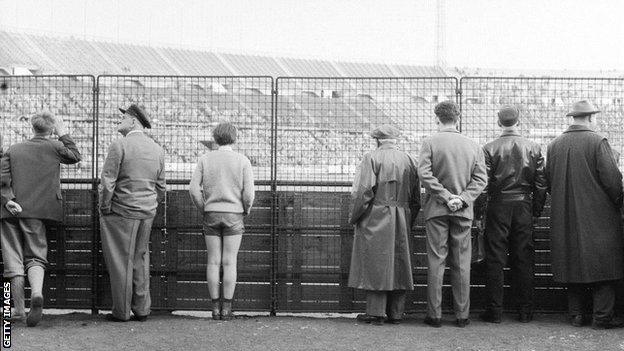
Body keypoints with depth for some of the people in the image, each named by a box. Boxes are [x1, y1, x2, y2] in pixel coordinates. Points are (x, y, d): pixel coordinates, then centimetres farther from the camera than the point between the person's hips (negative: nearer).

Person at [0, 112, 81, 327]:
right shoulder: (54, 148, 1)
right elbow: (76, 156, 16)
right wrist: (63, 134, 20)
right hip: (38, 211, -1)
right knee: (36, 257, 5)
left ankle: (18, 308, 8)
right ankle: (36, 293, -26)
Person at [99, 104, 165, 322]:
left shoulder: (120, 146, -12)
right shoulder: (157, 150, 8)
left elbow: (107, 182, -15)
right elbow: (161, 187, 13)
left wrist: (104, 208, -5)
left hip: (121, 212, -6)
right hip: (147, 213, 6)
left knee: (121, 261, 1)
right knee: (140, 258, 15)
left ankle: (121, 311, 6)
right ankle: (142, 309, 16)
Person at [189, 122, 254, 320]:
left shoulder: (205, 159, 0)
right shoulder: (243, 161, -4)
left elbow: (194, 189, -5)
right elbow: (248, 193, -10)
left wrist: (204, 209, 10)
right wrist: (246, 211, 9)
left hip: (211, 215, 2)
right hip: (233, 215, -1)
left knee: (213, 262, 5)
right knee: (229, 263, 1)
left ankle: (215, 309, 4)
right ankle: (226, 309, -1)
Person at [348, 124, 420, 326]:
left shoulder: (372, 158, -7)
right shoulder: (408, 160, 10)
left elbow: (362, 192, -13)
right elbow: (416, 197, 11)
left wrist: (355, 218, -4)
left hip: (376, 219, -5)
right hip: (402, 222, 5)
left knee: (375, 264, -1)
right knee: (398, 264, 9)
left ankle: (375, 313, -2)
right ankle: (396, 313, 12)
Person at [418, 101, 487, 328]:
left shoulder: (430, 143, -4)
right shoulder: (472, 146, 5)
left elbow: (424, 174, -13)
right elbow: (481, 179, -1)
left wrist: (446, 196, -11)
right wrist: (462, 198, -7)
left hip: (436, 209, -2)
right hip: (463, 212, 2)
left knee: (436, 262, 2)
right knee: (461, 264, 7)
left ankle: (435, 315, 3)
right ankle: (462, 315, 9)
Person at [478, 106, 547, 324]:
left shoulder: (490, 149, -6)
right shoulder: (534, 148, 2)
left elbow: (482, 183, -8)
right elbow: (541, 185, 2)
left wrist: (478, 214, -2)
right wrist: (536, 212, 10)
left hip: (498, 206, -2)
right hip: (524, 207, 2)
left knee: (495, 260, 3)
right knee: (524, 260, 8)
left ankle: (494, 311, 3)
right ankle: (525, 312, 11)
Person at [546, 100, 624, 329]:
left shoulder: (554, 145, 4)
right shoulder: (598, 142, -11)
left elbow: (548, 182, 9)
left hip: (565, 217, 5)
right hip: (598, 216, -5)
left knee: (572, 265, 11)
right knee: (603, 266, 1)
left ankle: (576, 315, 13)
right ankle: (602, 317, 0)